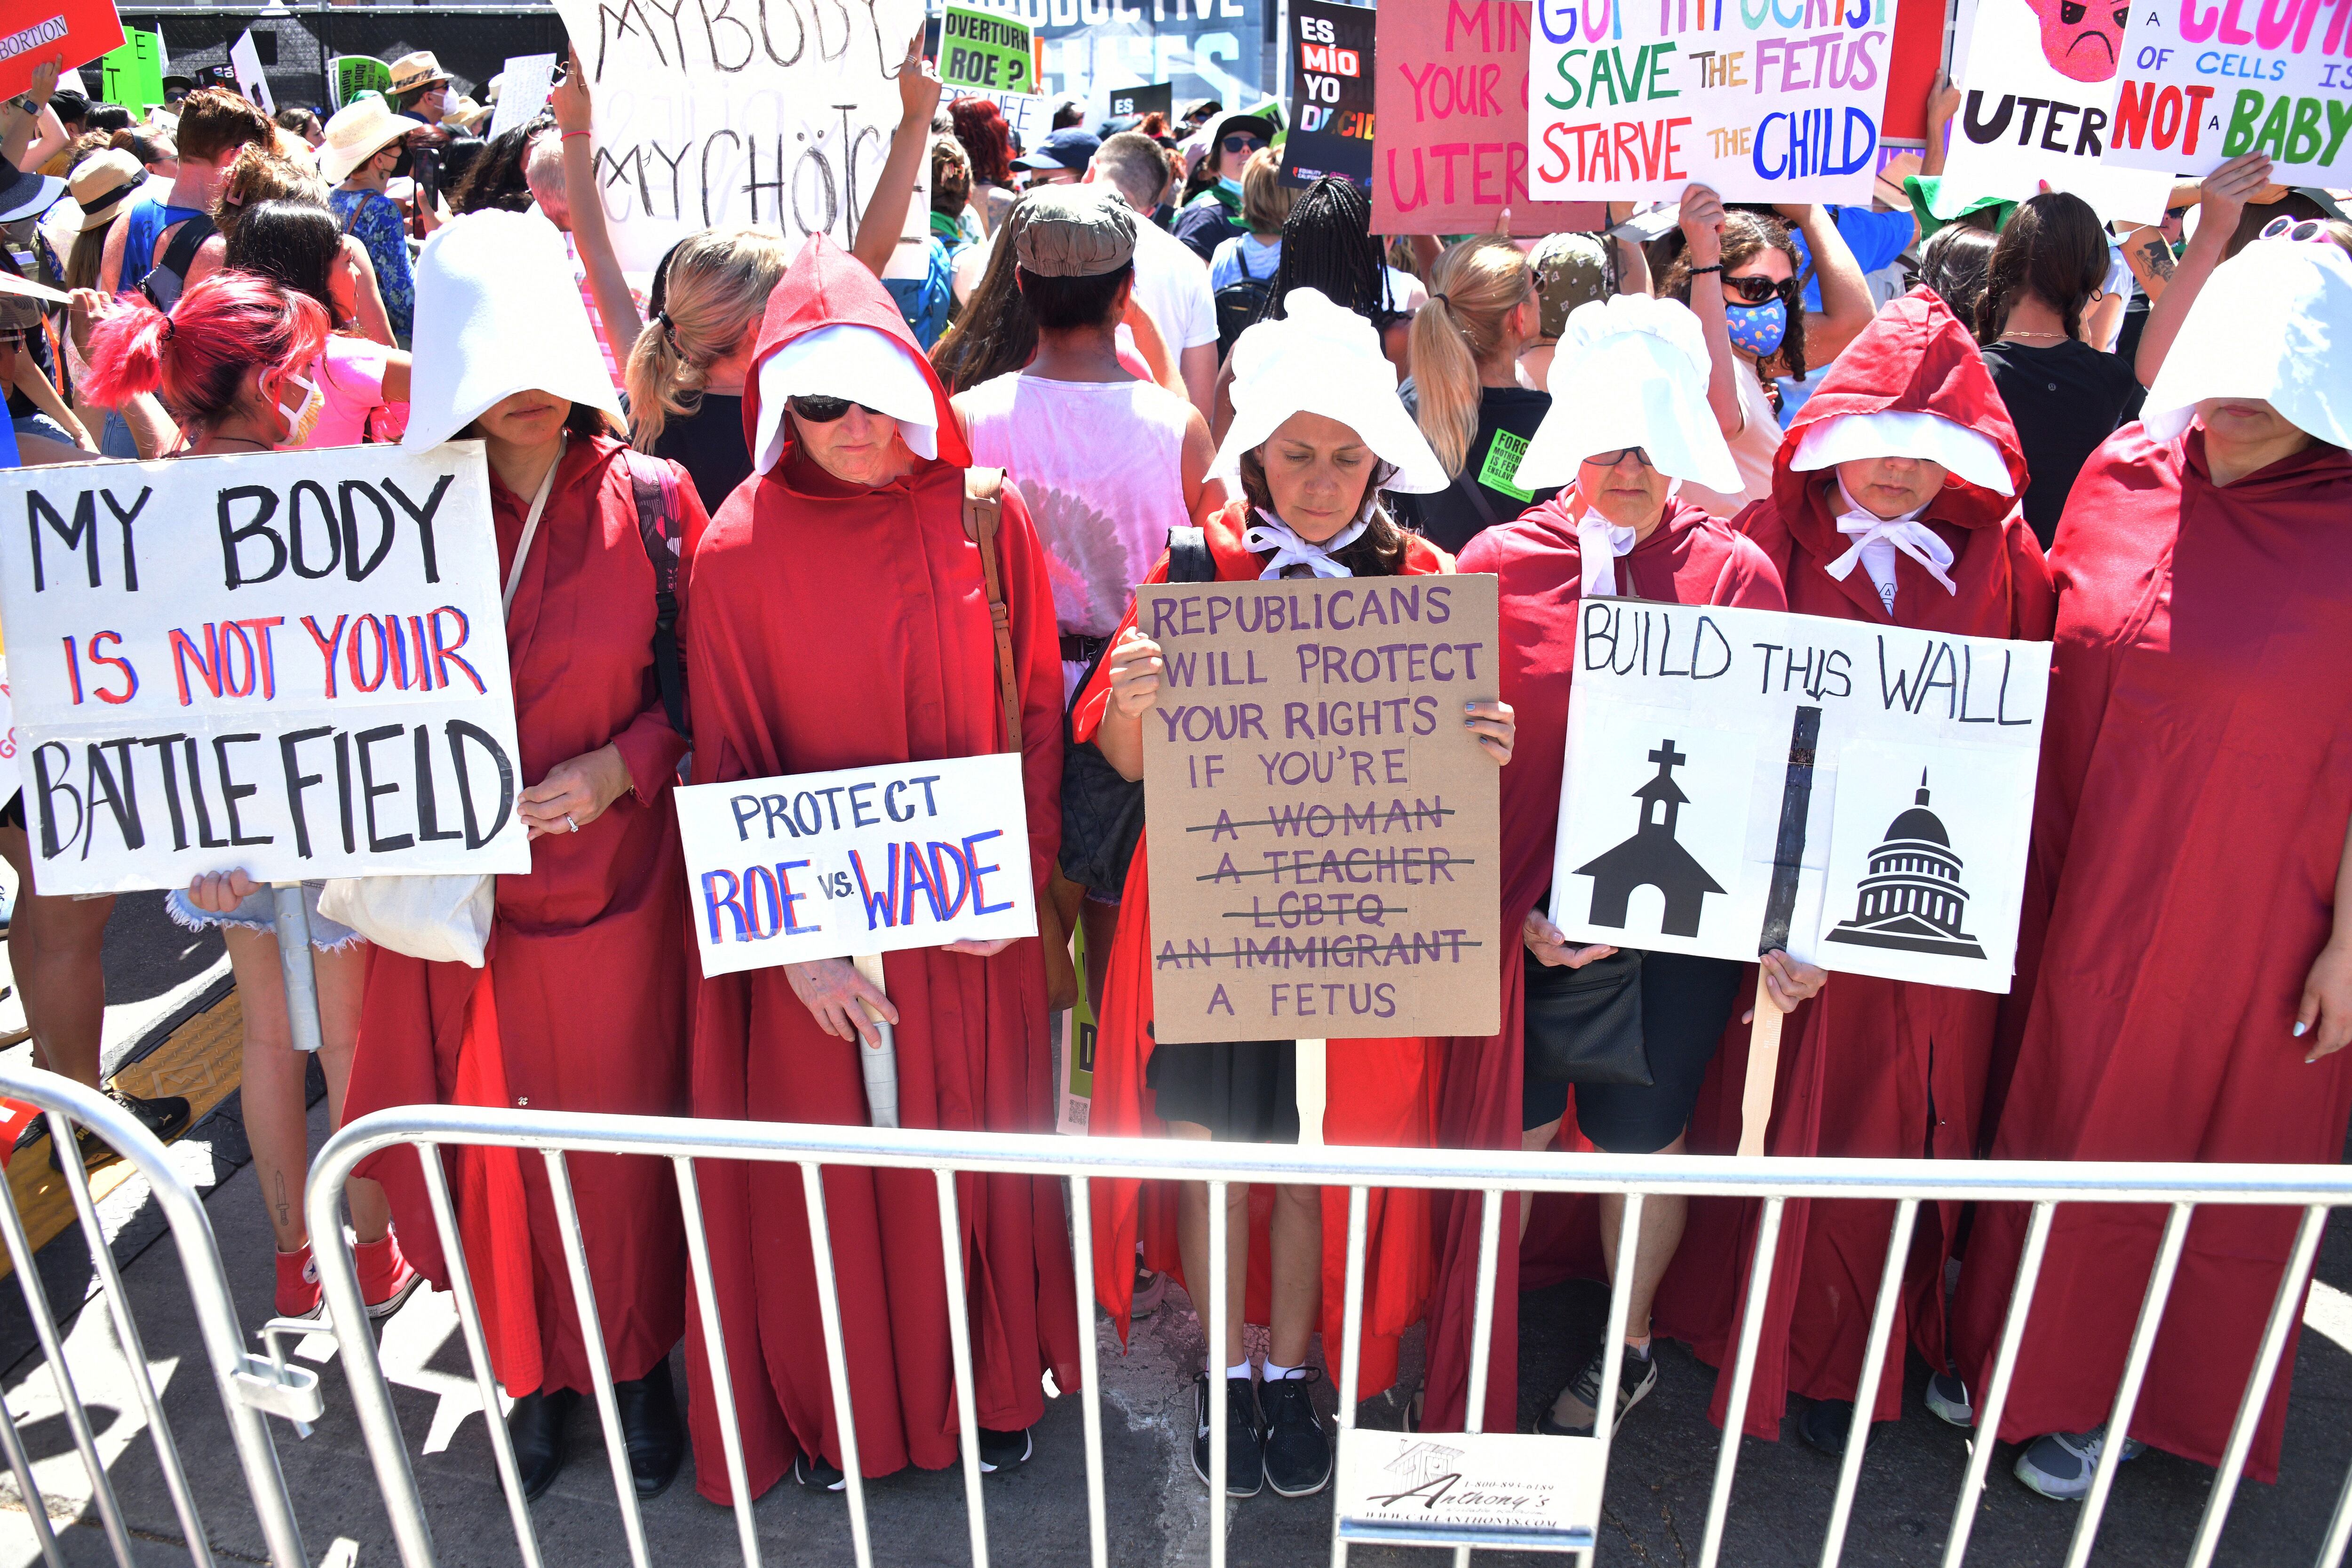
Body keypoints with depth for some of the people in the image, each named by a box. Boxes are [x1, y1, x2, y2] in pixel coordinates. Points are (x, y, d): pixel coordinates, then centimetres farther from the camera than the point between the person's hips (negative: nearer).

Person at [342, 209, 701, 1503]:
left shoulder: (650, 498, -5)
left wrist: (617, 769, -17)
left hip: (617, 881, -1)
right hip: (464, 891, 2)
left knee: (623, 1133, 10)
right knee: (498, 1140, 12)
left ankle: (638, 1364, 35)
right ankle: (535, 1371, 36)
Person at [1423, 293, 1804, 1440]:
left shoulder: (1739, 576, -2)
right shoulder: (1497, 566, -4)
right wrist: (1517, 907, -14)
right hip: (1527, 923, 0)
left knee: (1642, 1145, 17)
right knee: (1509, 1138, 11)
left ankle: (1627, 1345, 44)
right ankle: (1476, 1357, 36)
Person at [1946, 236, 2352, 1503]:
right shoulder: (2123, 471, -3)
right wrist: (2017, 859, 6)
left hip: (2235, 923, -4)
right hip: (2075, 896, 4)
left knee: (2192, 1159, 14)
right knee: (2053, 1126, 18)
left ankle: (2118, 1400, 35)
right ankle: (2018, 1355, 40)